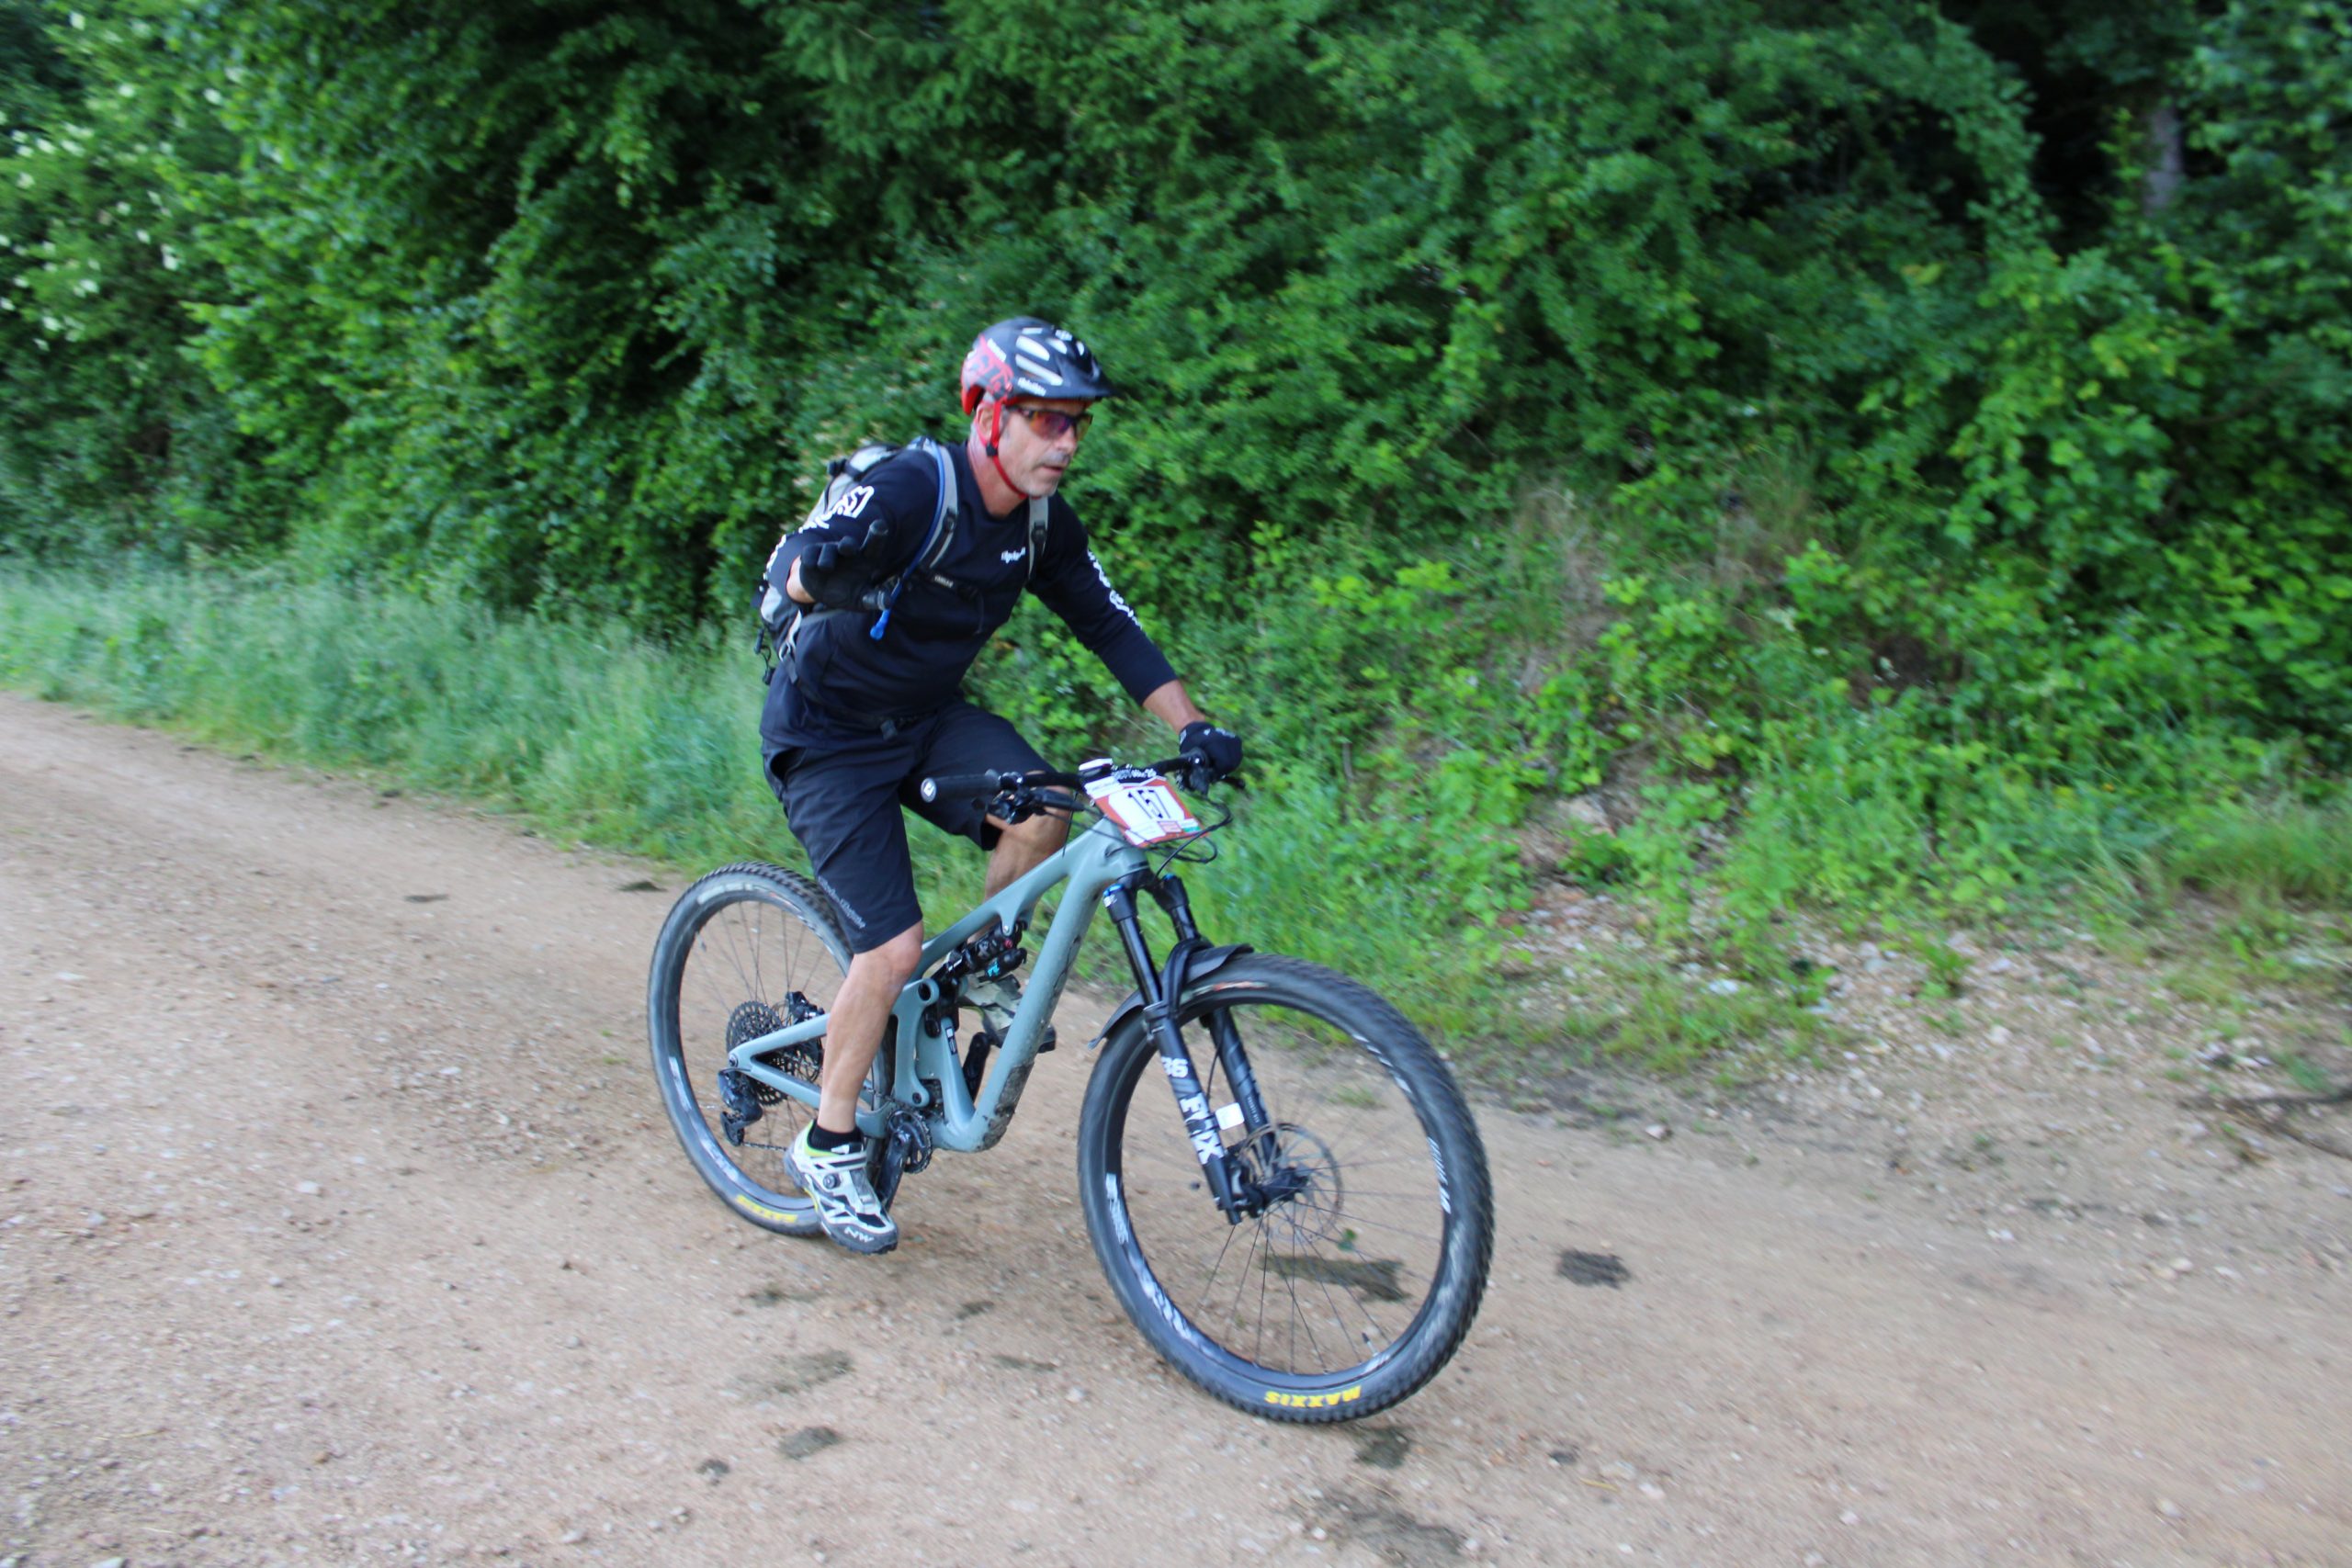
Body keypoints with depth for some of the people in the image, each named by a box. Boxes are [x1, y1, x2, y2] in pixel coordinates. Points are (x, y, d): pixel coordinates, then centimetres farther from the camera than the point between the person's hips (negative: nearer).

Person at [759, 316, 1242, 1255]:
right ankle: (827, 1148, 7)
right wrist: (822, 572, -60)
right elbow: (792, 563, -35)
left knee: (1040, 817, -24)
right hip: (827, 736, -5)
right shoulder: (910, 489, -24)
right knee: (895, 946, -14)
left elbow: (1109, 625, -1)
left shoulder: (1043, 523, -4)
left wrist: (1191, 726, -14)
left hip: (927, 717, 6)